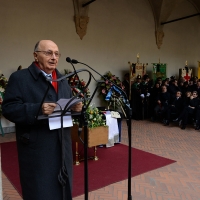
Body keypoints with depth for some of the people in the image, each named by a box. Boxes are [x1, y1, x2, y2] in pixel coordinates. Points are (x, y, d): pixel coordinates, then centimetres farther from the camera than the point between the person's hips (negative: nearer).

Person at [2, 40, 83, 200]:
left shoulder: (62, 80, 14)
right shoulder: (19, 78, -7)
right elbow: (8, 109, -13)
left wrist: (76, 107, -8)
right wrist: (37, 109, -27)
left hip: (62, 146, 6)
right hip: (36, 148, -6)